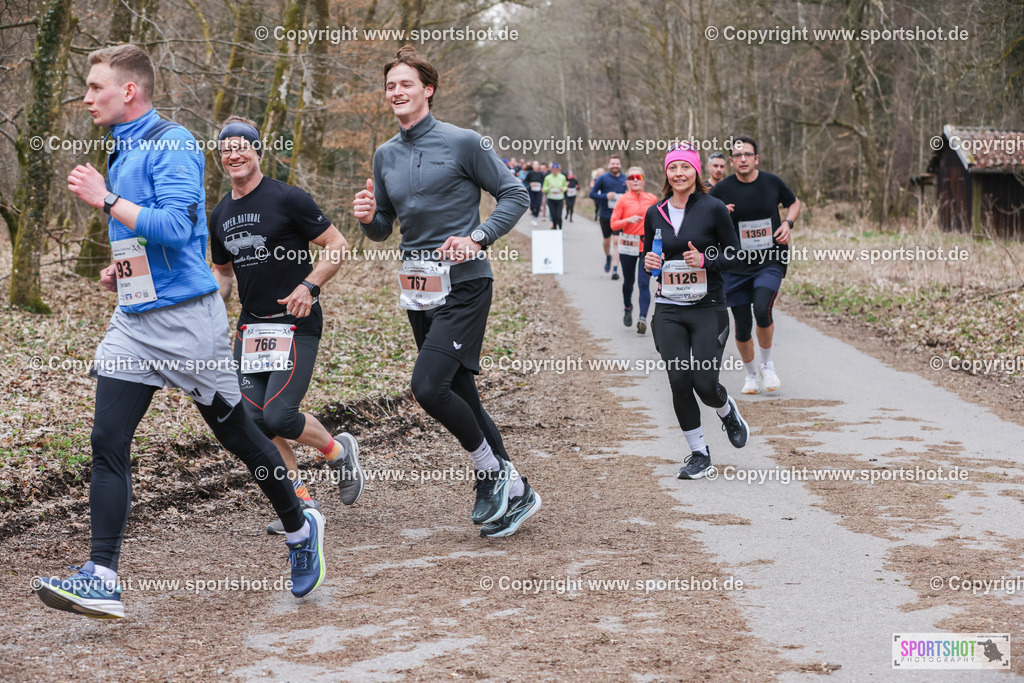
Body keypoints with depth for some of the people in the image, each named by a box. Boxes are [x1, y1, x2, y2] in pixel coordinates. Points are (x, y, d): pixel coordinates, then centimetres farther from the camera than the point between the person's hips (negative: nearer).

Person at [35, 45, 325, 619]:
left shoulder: (173, 145, -11)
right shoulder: (121, 155, 17)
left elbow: (176, 227, -24)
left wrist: (106, 200, -19)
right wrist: (122, 268, 13)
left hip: (186, 319, -8)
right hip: (133, 321, 8)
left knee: (236, 432, 6)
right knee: (108, 443, -5)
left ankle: (300, 527, 27)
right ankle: (102, 579, -7)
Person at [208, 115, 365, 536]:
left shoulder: (287, 199, -8)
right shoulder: (220, 216, 12)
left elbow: (338, 246, -5)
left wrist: (309, 286, -17)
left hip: (296, 324, -6)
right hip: (250, 326, 6)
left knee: (278, 417, -17)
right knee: (254, 420, -5)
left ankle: (338, 451, 13)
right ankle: (300, 503, 9)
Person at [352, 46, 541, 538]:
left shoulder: (462, 143, -6)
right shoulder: (385, 156, 13)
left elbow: (514, 195, -3)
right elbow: (383, 229, 20)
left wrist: (478, 238, -16)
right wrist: (368, 218, -3)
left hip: (463, 282, -7)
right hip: (418, 288, 7)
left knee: (429, 386, -19)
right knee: (461, 396, 10)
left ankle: (493, 473, 2)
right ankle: (514, 492, 22)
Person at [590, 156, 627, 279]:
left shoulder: (625, 179, 4)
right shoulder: (603, 179, -3)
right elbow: (592, 194, -3)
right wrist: (606, 196, -18)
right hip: (605, 215, 0)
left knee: (616, 241, -11)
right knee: (607, 241, 14)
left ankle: (615, 269, -11)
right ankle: (608, 257, 46)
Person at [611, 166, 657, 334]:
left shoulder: (652, 199, 4)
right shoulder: (623, 200, -2)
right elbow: (613, 224, -5)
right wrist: (628, 220, -21)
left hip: (647, 245, 0)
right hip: (628, 244, 0)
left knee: (644, 283, -11)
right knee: (628, 281, 14)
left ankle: (643, 318, -17)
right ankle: (627, 309, 40)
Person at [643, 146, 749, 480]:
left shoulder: (713, 208, -4)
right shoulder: (655, 213, 6)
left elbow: (735, 256, -1)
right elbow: (647, 255, 18)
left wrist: (705, 259, -18)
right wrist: (649, 261, -5)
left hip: (708, 308, -3)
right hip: (668, 310, 3)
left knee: (705, 383, -9)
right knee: (679, 381, -7)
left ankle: (729, 412, 29)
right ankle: (699, 454, 10)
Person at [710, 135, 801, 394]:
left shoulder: (772, 182, 1)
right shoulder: (722, 190, -4)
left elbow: (794, 203, 20)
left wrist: (788, 224, 0)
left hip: (771, 262, -1)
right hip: (736, 265, 1)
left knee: (762, 309, -24)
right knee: (742, 327, 2)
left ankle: (767, 365, 0)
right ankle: (751, 374, 29)